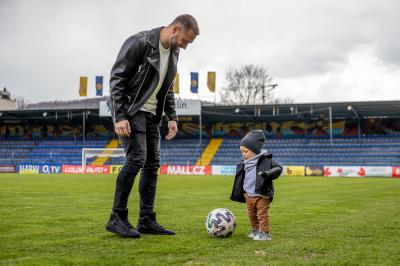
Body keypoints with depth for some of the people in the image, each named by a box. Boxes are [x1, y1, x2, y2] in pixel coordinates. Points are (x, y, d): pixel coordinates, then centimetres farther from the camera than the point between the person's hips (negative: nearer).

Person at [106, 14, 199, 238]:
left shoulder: (173, 52, 9)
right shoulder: (139, 43, -16)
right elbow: (117, 79, -17)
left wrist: (172, 117, 8)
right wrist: (120, 117, -22)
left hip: (151, 114, 8)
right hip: (130, 111, -8)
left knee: (152, 164, 3)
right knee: (137, 158, -18)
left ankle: (147, 221, 9)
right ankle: (117, 218, -9)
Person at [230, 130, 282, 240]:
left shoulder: (265, 160, -13)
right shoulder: (245, 164, 9)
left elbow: (278, 168, -12)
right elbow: (241, 180, 20)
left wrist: (267, 173, -28)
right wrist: (240, 193, 21)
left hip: (261, 195, -7)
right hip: (249, 196, 7)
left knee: (262, 214, -6)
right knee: (252, 215, 17)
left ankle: (265, 233, 1)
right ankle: (255, 230, 33)